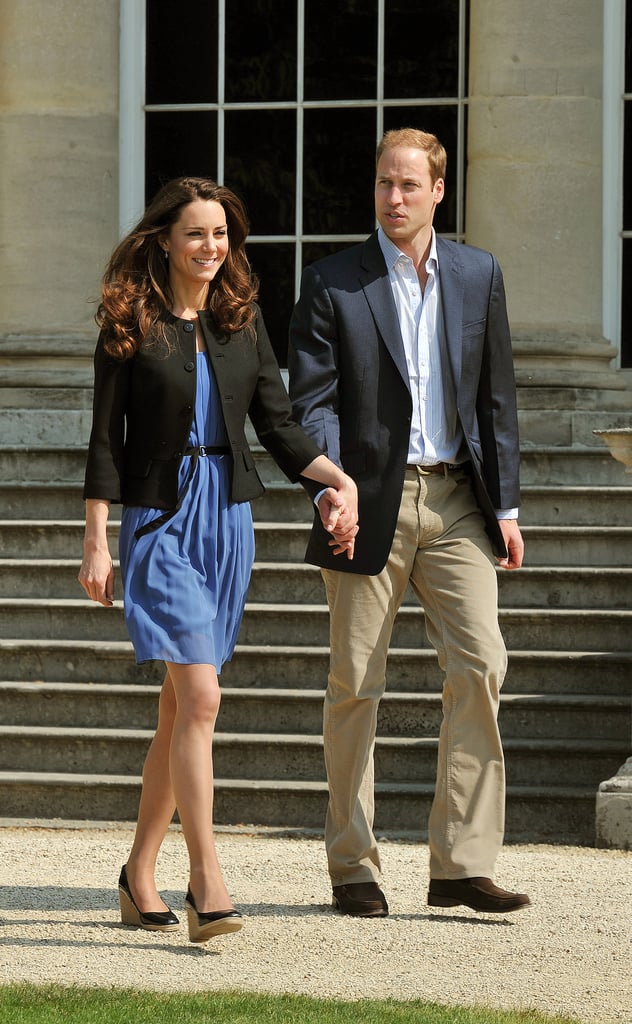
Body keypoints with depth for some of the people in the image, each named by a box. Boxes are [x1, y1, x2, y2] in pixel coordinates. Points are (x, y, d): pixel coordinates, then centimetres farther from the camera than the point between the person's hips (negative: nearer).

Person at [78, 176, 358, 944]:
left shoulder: (242, 323, 9)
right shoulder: (130, 325, -3)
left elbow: (278, 427, 9)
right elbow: (106, 441, -3)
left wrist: (336, 477, -7)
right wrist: (96, 545, -6)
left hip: (228, 520, 5)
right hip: (160, 520, -5)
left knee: (180, 708, 8)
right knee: (200, 698, -16)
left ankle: (140, 875, 19)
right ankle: (205, 882, -18)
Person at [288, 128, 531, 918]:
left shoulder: (479, 275, 9)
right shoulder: (331, 283, 0)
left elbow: (496, 397, 11)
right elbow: (311, 401, -5)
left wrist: (505, 505, 7)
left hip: (455, 500, 2)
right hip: (370, 501, -2)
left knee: (478, 666, -9)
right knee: (355, 684, 2)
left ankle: (462, 864, -5)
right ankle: (352, 868, 12)